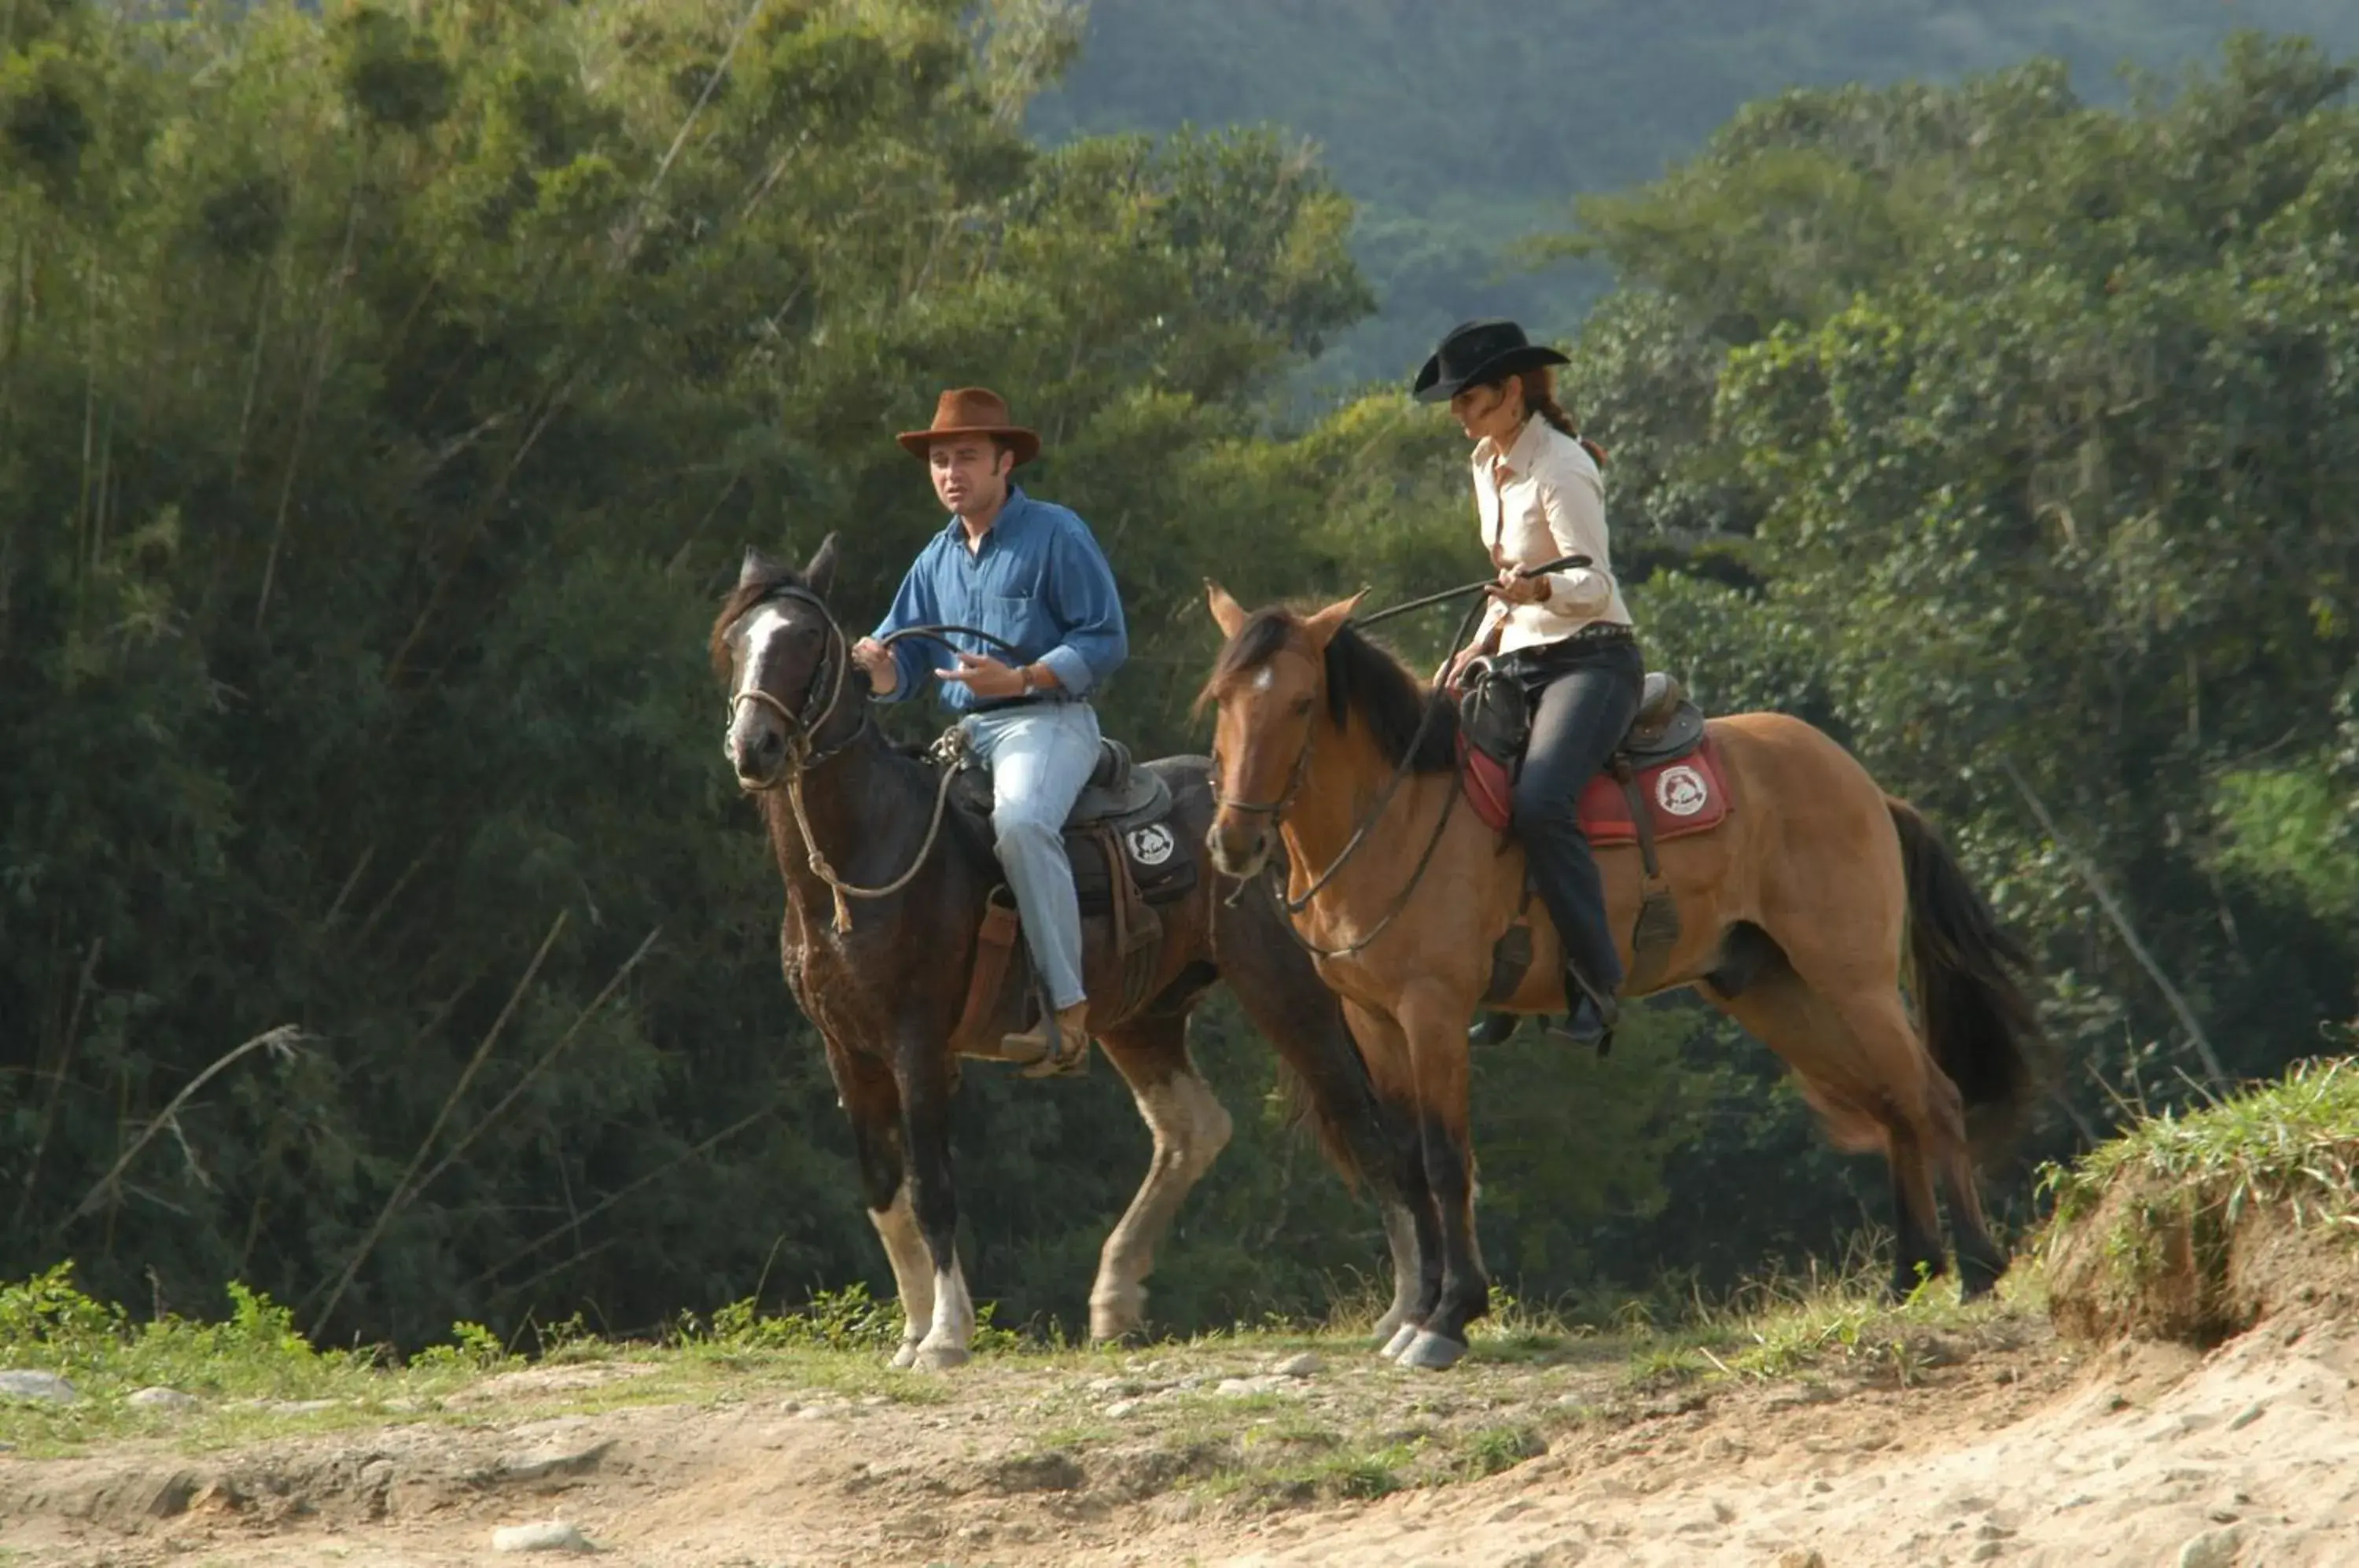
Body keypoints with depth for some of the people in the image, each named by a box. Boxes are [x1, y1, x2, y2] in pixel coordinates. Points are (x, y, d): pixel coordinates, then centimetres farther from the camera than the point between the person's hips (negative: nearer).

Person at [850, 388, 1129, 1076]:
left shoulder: (1056, 536, -4)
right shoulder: (938, 559, 16)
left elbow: (1106, 641, -9)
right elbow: (906, 663, 17)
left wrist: (1020, 678, -21)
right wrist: (879, 668, -9)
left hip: (1048, 720, -8)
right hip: (964, 733, 8)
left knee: (1020, 820, -35)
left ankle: (1067, 1014, -35)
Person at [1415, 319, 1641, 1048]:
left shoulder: (1559, 468, -15)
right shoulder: (1490, 464, 12)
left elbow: (1592, 584, -18)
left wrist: (1538, 588, -38)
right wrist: (1483, 642, 8)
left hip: (1592, 658, -10)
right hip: (1521, 661, 10)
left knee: (1540, 800, -32)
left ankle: (1598, 986, -27)